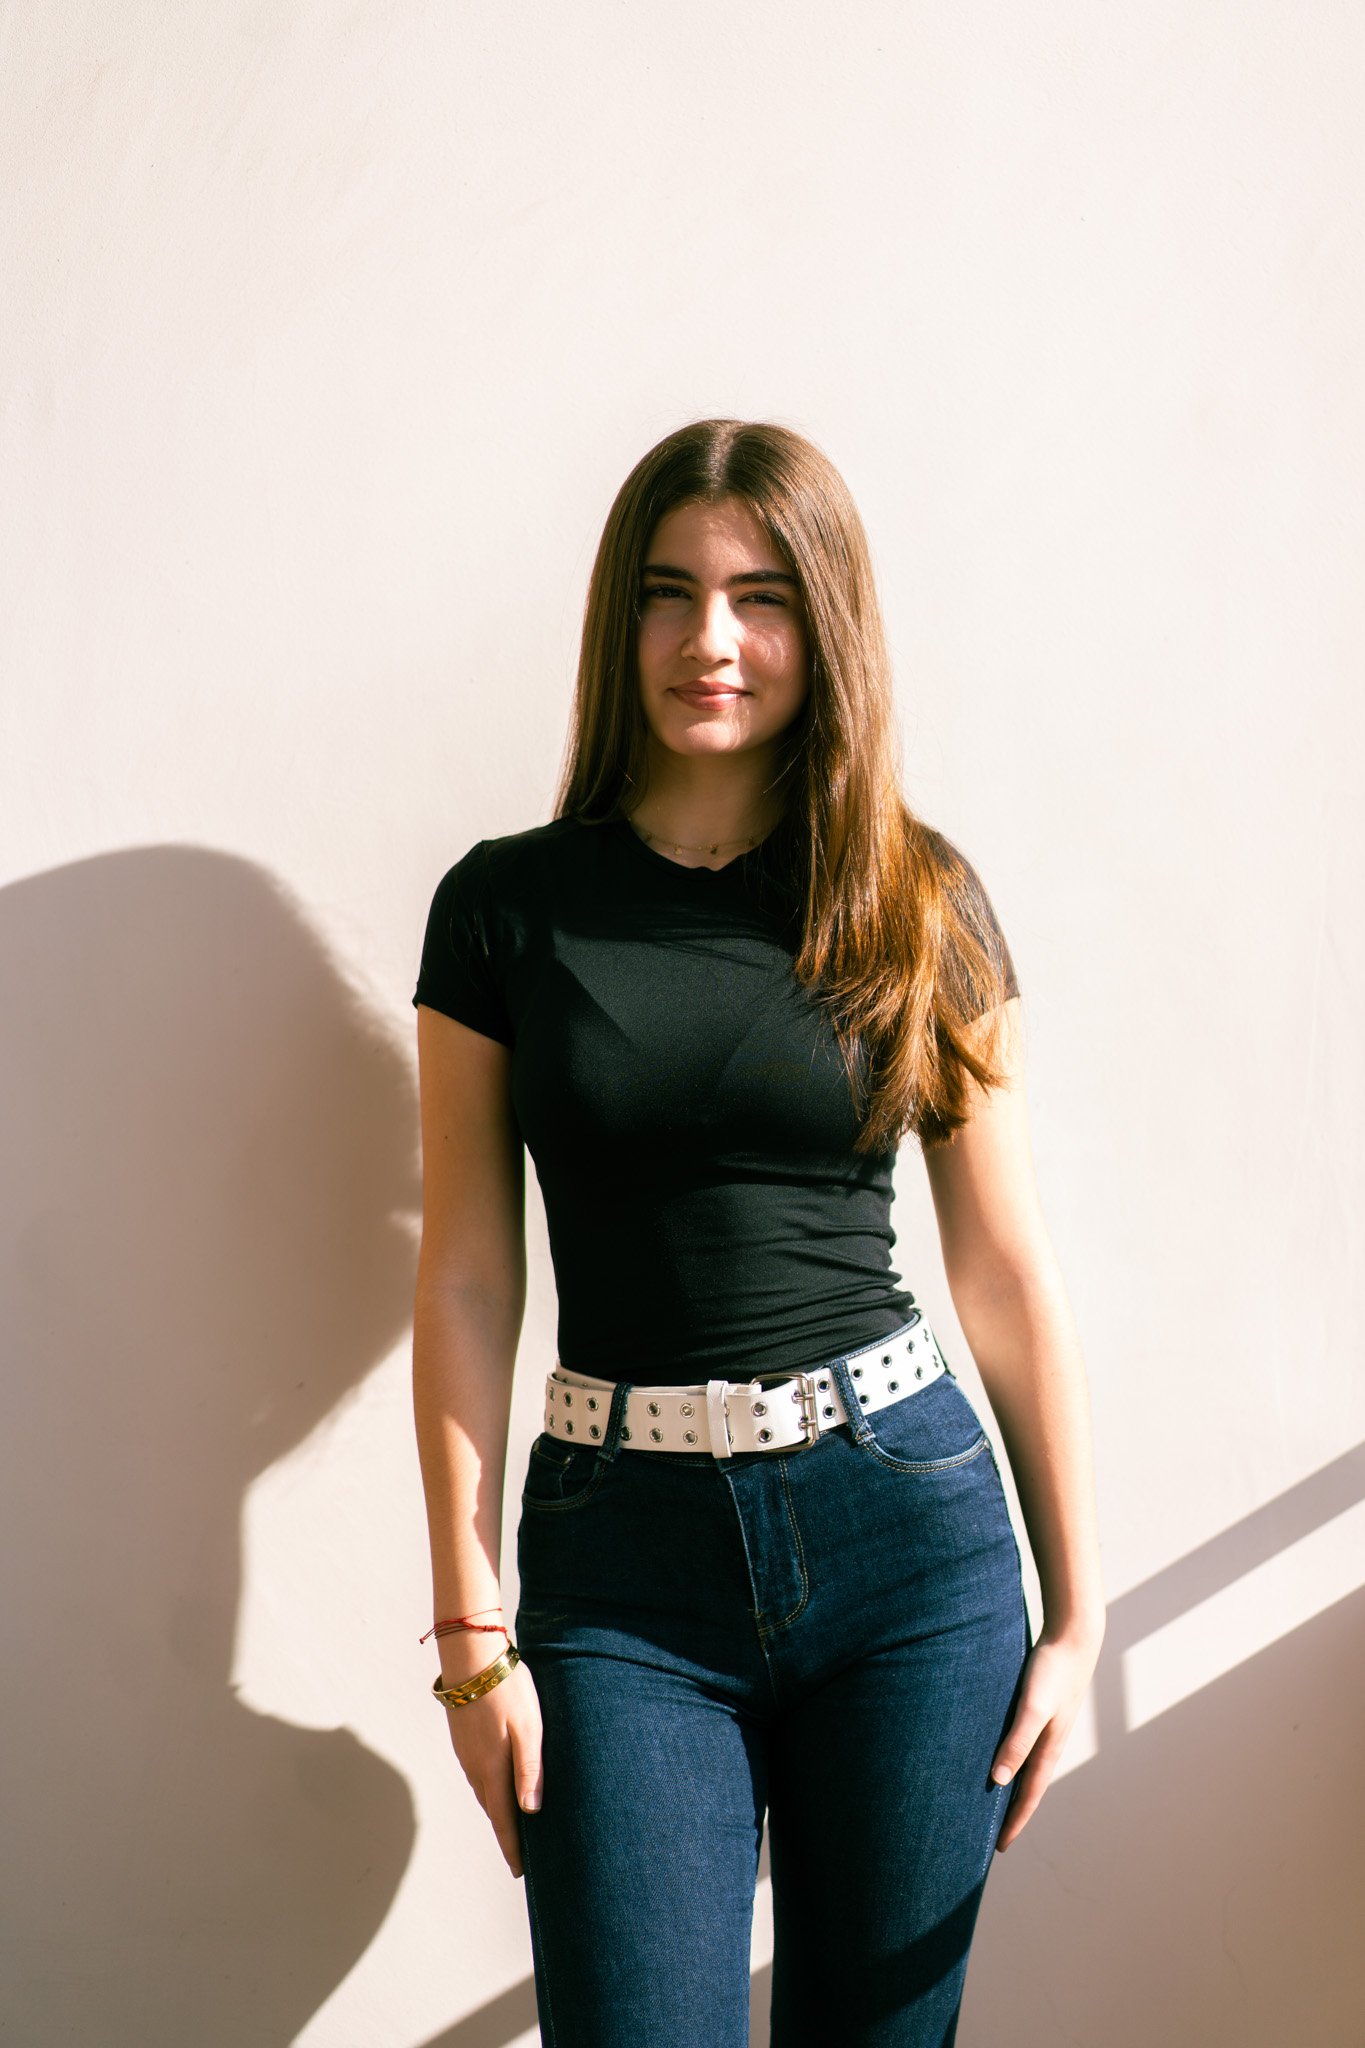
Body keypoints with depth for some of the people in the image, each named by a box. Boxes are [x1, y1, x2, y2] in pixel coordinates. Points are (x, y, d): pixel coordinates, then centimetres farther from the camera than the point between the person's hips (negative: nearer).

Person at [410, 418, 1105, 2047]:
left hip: (904, 1526, 1)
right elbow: (467, 1283, 1)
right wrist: (471, 1634, -3)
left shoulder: (920, 904, 3)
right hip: (622, 1547, 0)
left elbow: (1010, 1274, 5)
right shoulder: (509, 906, 2)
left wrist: (1075, 1611, 3)